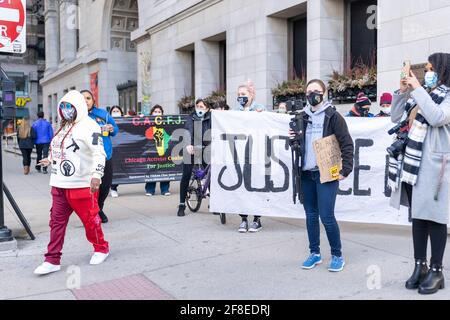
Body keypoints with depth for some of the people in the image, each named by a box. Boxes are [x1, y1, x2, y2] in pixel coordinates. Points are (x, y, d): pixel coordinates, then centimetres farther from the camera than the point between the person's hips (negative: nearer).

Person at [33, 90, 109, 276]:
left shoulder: (88, 126, -12)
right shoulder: (64, 126, 16)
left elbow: (99, 152, -22)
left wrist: (96, 175, -33)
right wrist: (51, 160, 43)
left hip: (81, 185, -8)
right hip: (59, 185, 8)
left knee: (90, 220, 3)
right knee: (56, 222, 7)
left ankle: (101, 249, 25)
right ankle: (53, 260, 14)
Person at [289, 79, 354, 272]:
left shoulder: (333, 116, -3)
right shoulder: (303, 117, 13)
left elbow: (347, 144, -7)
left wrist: (345, 170, -13)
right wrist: (293, 138, -1)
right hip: (306, 173, 6)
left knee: (326, 216, -8)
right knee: (311, 215, 10)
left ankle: (337, 255, 10)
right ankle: (315, 253, 23)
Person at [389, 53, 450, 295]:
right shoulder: (421, 95, 15)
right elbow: (396, 117, 18)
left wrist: (417, 89, -14)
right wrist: (403, 91, 7)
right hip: (412, 162, 6)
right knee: (417, 215, 10)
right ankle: (420, 265, 20)